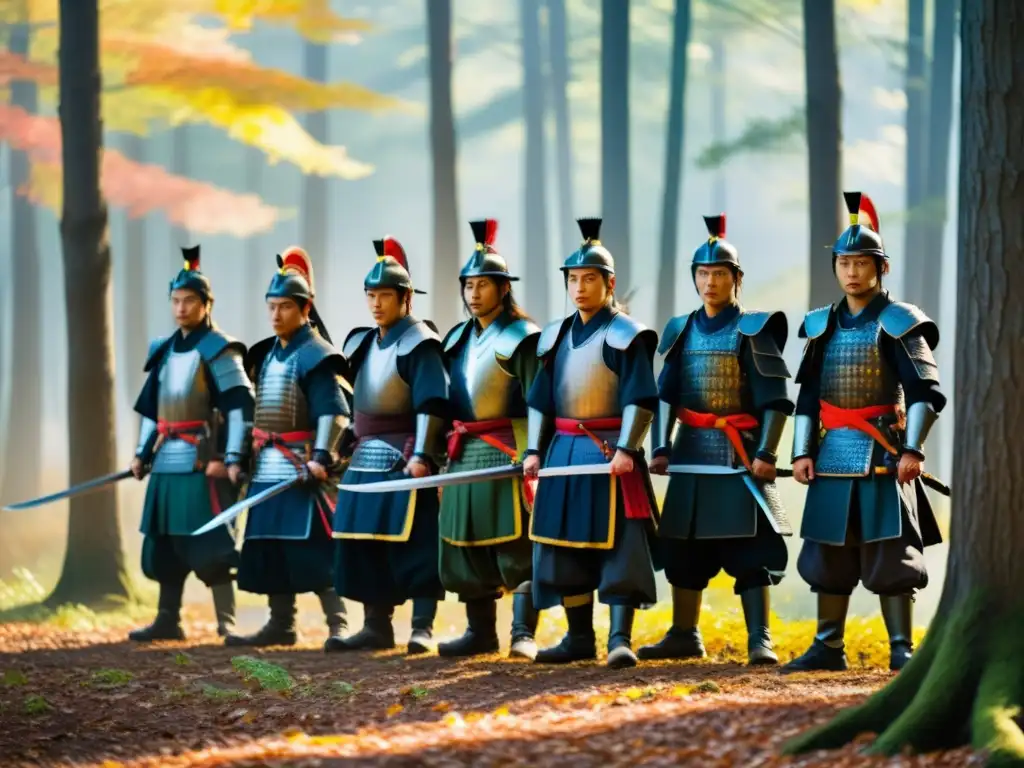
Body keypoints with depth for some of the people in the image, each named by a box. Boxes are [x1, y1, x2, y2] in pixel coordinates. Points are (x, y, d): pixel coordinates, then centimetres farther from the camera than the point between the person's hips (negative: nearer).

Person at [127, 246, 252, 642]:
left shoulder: (218, 350, -8)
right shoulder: (164, 351, 15)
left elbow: (240, 405, -13)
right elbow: (151, 406, 21)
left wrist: (232, 458, -19)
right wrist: (142, 453, 15)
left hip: (203, 459, -7)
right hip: (168, 461, 8)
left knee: (209, 543, -8)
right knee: (164, 541, 9)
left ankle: (226, 623, -4)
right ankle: (168, 620, 16)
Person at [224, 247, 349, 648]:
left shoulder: (316, 355, -9)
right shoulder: (266, 355, 16)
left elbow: (334, 411, -17)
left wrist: (322, 458, -24)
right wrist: (247, 456, 20)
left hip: (302, 464, -8)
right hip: (269, 467, 8)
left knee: (314, 549, -10)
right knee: (269, 547, 9)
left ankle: (338, 625, -8)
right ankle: (280, 625, 15)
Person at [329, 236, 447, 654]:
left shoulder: (419, 344, -9)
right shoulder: (361, 344, 16)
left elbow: (430, 404, -16)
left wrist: (421, 455, -23)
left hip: (406, 458, -8)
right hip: (367, 459, 8)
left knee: (416, 543, -6)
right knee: (364, 545, 7)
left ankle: (422, 628, -3)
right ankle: (377, 627, 14)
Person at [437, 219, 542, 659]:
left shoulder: (522, 337, -6)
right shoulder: (457, 339, 16)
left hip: (507, 453, -7)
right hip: (464, 456, 7)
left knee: (516, 547, -7)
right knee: (467, 548, 8)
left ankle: (524, 635, -7)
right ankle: (480, 632, 15)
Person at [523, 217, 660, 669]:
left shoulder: (625, 335, -6)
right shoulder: (557, 336, 13)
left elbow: (640, 399, -12)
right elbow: (541, 399, 17)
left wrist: (626, 448, -21)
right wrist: (535, 450, 8)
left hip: (610, 454, -7)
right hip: (565, 453, 7)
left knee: (618, 546, -8)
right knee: (565, 547, 8)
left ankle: (621, 638, -8)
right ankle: (580, 638, 17)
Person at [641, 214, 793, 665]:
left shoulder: (753, 331, -4)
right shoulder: (682, 332, 11)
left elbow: (775, 400, -8)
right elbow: (666, 395, 12)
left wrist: (766, 452, -16)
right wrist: (661, 448, 4)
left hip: (741, 455, -5)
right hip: (693, 457, 5)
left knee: (751, 551, -6)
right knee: (683, 548, 10)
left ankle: (759, 641, -4)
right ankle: (684, 636, 21)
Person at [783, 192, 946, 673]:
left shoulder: (899, 324, -4)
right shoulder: (821, 326, 11)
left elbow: (926, 393, -8)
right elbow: (808, 395, 14)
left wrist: (912, 449, -18)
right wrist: (802, 451, 5)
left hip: (883, 453, -5)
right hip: (834, 454, 5)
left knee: (889, 553, -6)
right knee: (827, 554, 7)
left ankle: (902, 648, -1)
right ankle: (828, 647, 15)